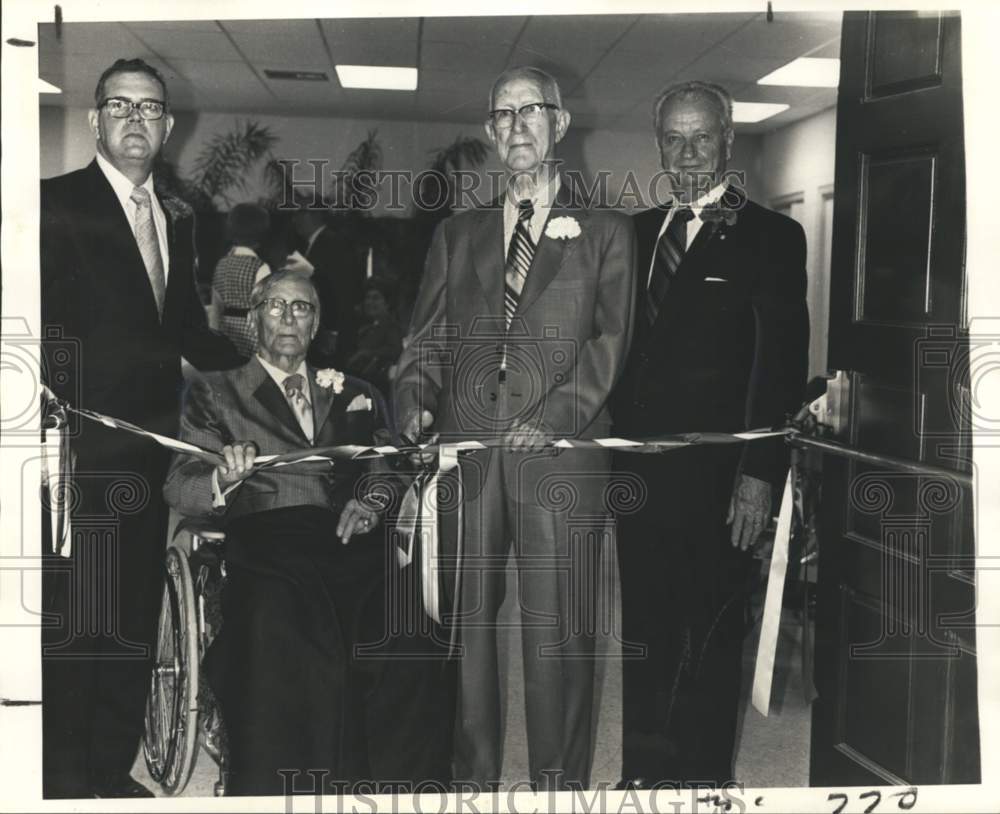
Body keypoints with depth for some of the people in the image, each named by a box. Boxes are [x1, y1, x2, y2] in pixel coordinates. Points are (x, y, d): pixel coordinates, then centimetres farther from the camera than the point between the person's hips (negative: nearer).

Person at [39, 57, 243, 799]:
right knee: (72, 621, 0)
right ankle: (64, 779, 15)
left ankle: (114, 769, 26)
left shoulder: (177, 216, 14)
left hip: (152, 451, 6)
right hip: (83, 452, -6)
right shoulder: (58, 203, -5)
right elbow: (46, 325, -11)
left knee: (136, 618, 13)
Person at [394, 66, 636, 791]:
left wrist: (555, 414, -14)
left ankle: (561, 786, 10)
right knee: (464, 623, 3)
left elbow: (610, 339, 1)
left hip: (561, 452, -2)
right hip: (465, 447, 3)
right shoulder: (457, 235, 21)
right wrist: (415, 400, -5)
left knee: (558, 634, -2)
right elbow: (428, 339, 16)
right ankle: (472, 778, 14)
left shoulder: (605, 233, 12)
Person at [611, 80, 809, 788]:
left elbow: (782, 365, -8)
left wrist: (761, 473, -15)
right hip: (639, 471, 5)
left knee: (712, 642, 6)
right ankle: (644, 774, 27)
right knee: (643, 634, 13)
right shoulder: (640, 231, 14)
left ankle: (707, 778, 22)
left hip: (718, 477, -5)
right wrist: (614, 448, 5)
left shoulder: (771, 237, -3)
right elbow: (627, 349, 12)